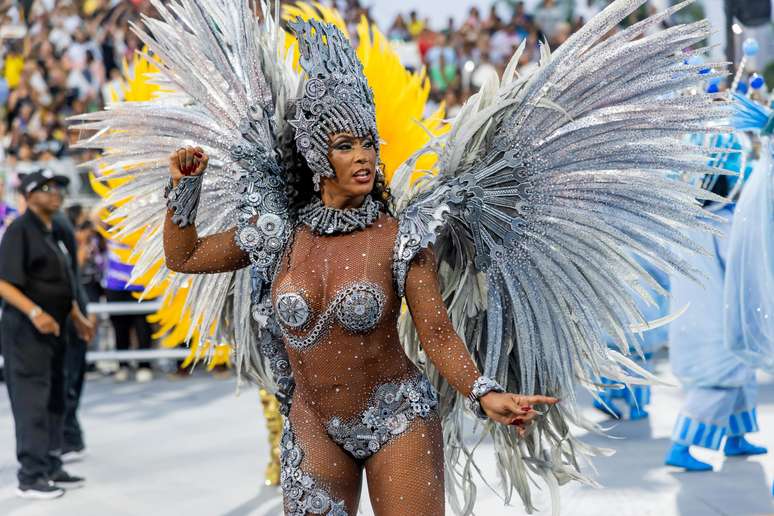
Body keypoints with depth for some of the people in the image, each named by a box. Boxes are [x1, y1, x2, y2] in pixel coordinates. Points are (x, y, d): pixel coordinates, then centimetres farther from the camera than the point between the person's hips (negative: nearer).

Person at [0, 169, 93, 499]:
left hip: (53, 327, 9)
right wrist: (35, 313, -28)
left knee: (55, 400, 14)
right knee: (32, 401, -8)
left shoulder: (56, 233, 16)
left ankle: (51, 468, 24)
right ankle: (31, 477, -4)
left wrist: (77, 317, 20)